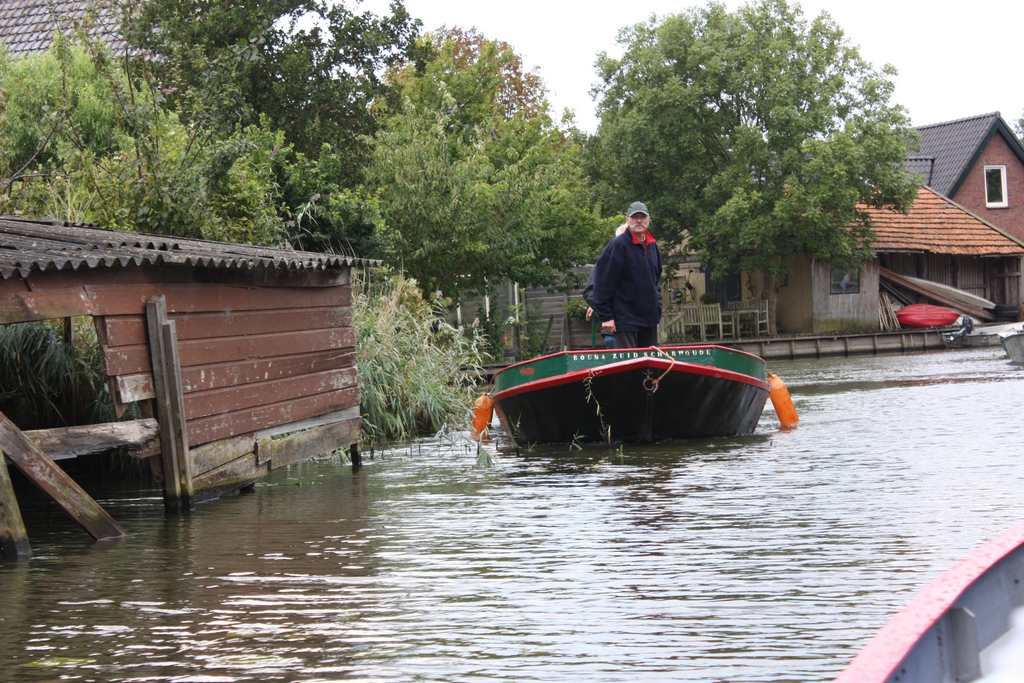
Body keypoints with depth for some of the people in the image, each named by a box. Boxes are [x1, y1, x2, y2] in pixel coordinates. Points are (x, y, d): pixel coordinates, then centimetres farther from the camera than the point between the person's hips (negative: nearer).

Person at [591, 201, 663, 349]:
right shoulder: (618, 245, -11)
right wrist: (606, 316, -15)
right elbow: (603, 283, -13)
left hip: (649, 318, 7)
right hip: (626, 319, -7)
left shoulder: (652, 245, 12)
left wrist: (657, 306, 18)